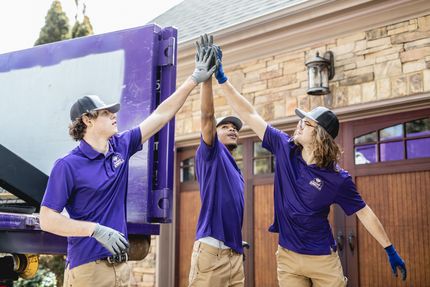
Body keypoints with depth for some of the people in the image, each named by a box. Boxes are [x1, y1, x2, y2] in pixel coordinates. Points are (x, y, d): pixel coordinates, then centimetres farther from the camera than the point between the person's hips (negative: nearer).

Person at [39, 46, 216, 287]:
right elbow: (47, 220, -13)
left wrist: (194, 80, 8)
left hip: (121, 265, 6)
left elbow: (161, 115, 8)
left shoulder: (120, 147, 6)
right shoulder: (68, 165, -11)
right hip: (87, 268, -6)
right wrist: (96, 230, -23)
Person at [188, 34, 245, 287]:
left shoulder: (237, 171, 22)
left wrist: (239, 247, 20)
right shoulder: (210, 154, 1)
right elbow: (207, 115, -13)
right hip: (211, 250, -8)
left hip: (235, 253, 8)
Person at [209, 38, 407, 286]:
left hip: (324, 259, -2)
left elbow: (364, 212, -1)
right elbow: (249, 115, -5)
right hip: (288, 257, 3)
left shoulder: (338, 179, -11)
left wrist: (391, 250, 1)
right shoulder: (285, 148, -5)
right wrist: (222, 78, -6)